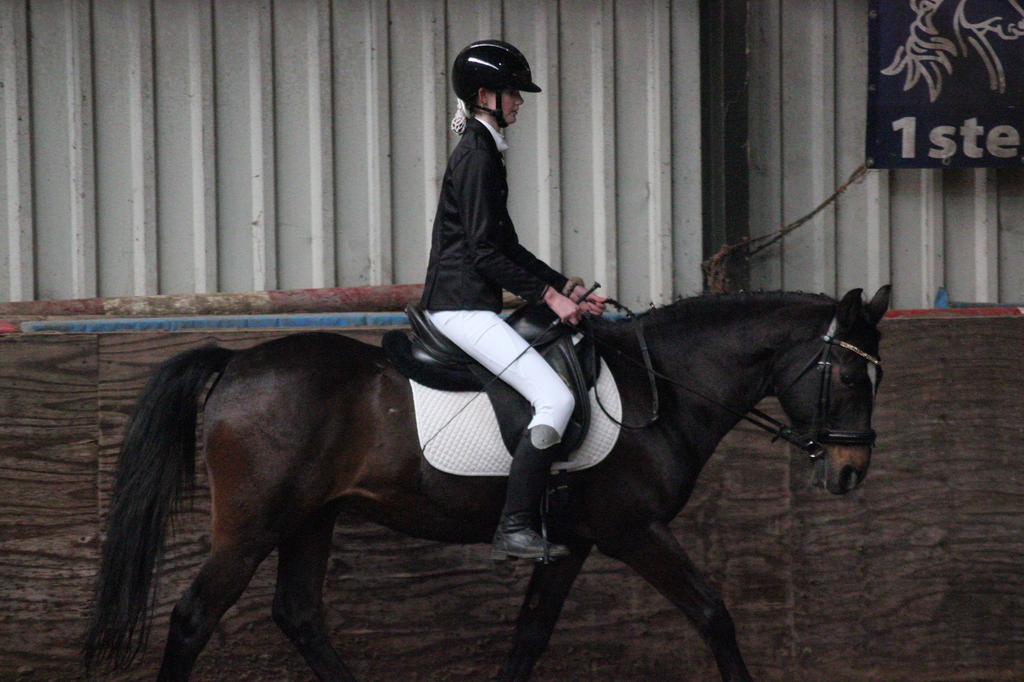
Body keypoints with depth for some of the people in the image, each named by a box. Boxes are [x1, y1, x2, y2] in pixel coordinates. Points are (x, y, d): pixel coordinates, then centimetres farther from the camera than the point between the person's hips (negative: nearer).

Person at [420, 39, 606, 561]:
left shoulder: (483, 154, 20)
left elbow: (507, 247, 23)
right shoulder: (476, 156, -12)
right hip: (462, 306, -11)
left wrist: (568, 288, 17)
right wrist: (549, 295, -15)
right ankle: (514, 528, -21)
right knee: (556, 399, -18)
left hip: (463, 304, 11)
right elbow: (484, 252, -18)